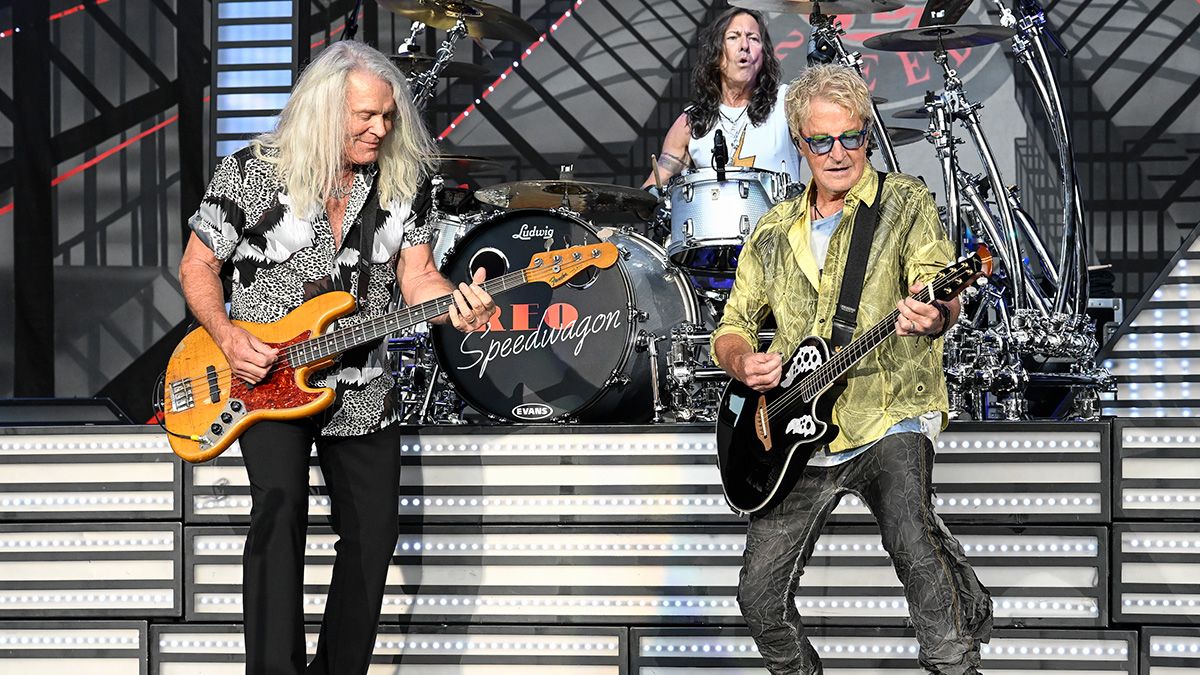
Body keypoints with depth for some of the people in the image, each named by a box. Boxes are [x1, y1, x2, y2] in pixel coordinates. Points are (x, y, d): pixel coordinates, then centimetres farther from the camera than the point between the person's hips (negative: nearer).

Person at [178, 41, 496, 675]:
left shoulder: (397, 183, 2)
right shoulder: (252, 172, -9)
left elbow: (416, 277, -1)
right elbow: (197, 266, -2)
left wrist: (457, 302, -24)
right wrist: (228, 338, -18)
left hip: (360, 389, 5)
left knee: (374, 530, 6)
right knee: (280, 503, -26)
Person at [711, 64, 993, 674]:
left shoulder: (903, 202, 0)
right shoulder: (774, 231, 13)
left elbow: (935, 286, -17)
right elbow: (733, 324, 19)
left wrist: (933, 318, -42)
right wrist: (743, 362, -5)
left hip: (886, 422, -5)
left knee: (911, 538, -32)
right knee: (761, 596, 2)